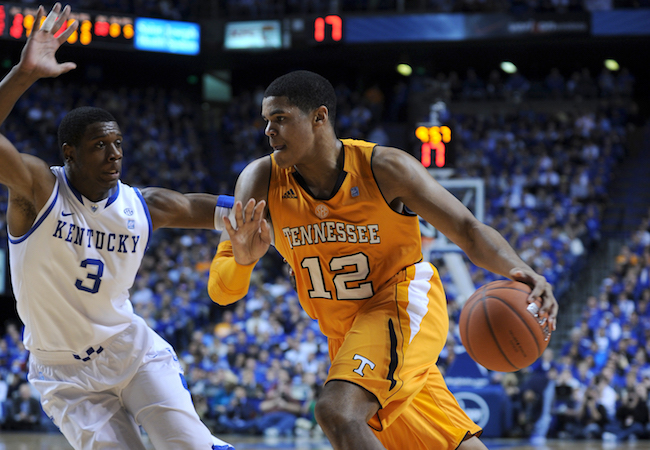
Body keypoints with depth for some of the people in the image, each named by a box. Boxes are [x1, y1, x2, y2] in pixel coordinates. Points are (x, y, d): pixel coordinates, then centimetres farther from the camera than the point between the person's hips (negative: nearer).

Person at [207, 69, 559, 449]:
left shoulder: (385, 168, -20)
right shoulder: (262, 180, -12)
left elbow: (469, 231, -18)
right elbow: (221, 291, -15)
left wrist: (519, 272, -39)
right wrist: (242, 261, -40)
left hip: (405, 306, -5)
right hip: (346, 335, 5)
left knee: (338, 413, -31)